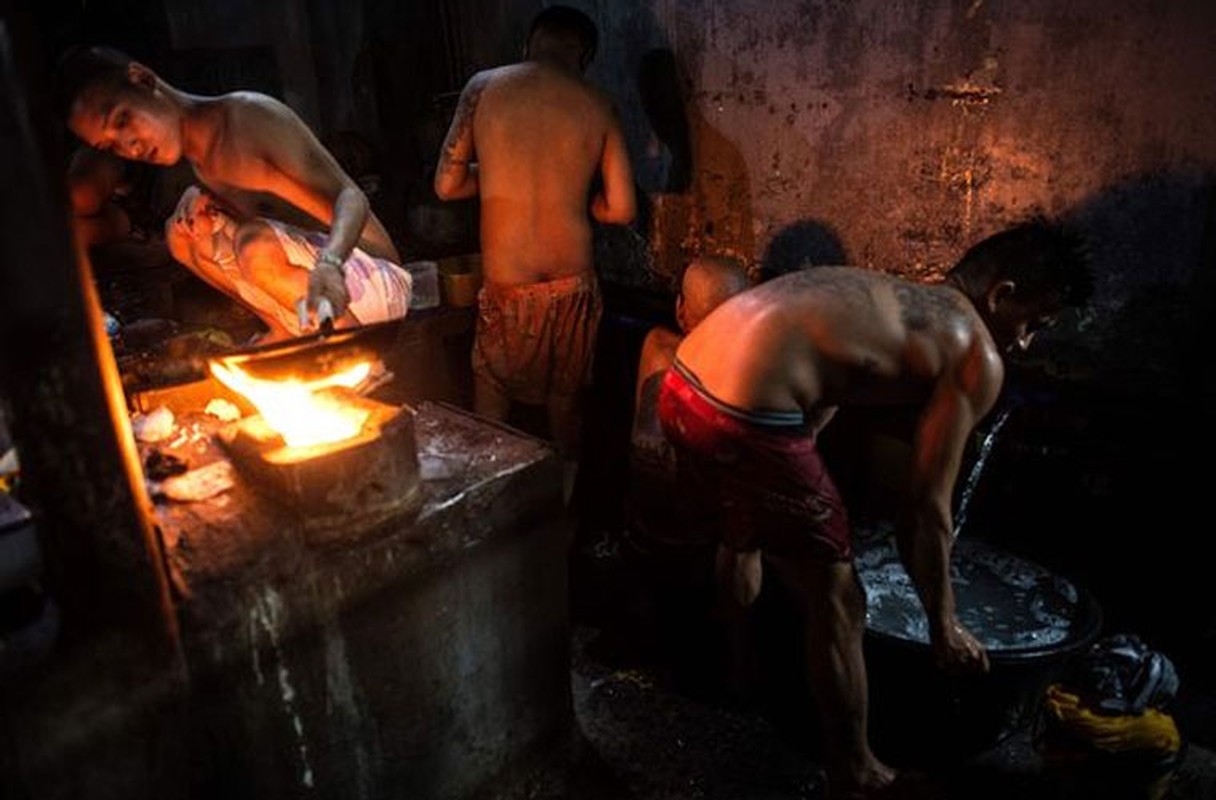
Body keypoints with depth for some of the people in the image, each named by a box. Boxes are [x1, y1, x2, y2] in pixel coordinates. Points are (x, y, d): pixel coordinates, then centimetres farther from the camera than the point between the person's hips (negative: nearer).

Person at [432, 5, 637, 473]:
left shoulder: (483, 87, -2)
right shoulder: (599, 106, -1)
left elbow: (447, 185, 0)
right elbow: (621, 210, -2)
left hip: (508, 289, -1)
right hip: (573, 288, 2)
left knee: (490, 422, 16)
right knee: (565, 408, 20)